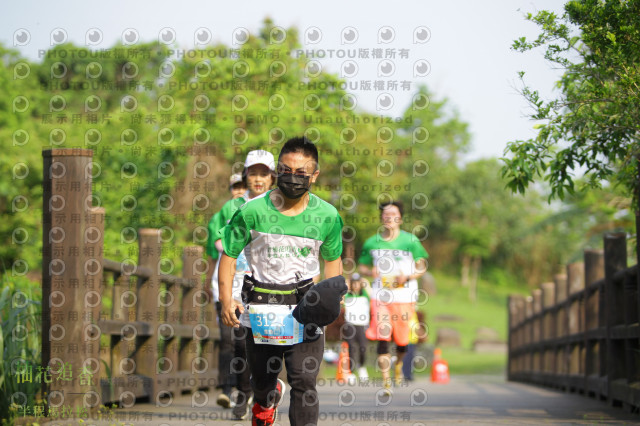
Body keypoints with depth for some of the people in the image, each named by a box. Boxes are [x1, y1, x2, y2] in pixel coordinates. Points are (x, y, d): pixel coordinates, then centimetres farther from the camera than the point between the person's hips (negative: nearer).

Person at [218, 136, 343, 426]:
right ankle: (266, 401, 55)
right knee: (261, 376, 18)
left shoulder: (327, 216, -4)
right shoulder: (252, 211, -10)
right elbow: (229, 254, -1)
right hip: (261, 305, 1)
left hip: (306, 304, -1)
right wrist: (226, 299, -12)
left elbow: (332, 260, 10)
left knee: (304, 383, -11)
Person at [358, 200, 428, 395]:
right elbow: (361, 266, 16)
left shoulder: (410, 241, -1)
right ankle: (386, 381, -10)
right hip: (380, 297, 0)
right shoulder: (372, 243, 5)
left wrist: (408, 277, -14)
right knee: (383, 338, -13)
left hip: (404, 298, 0)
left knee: (402, 339, 8)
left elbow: (422, 266, 4)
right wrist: (370, 272, -7)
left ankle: (398, 365, 42)